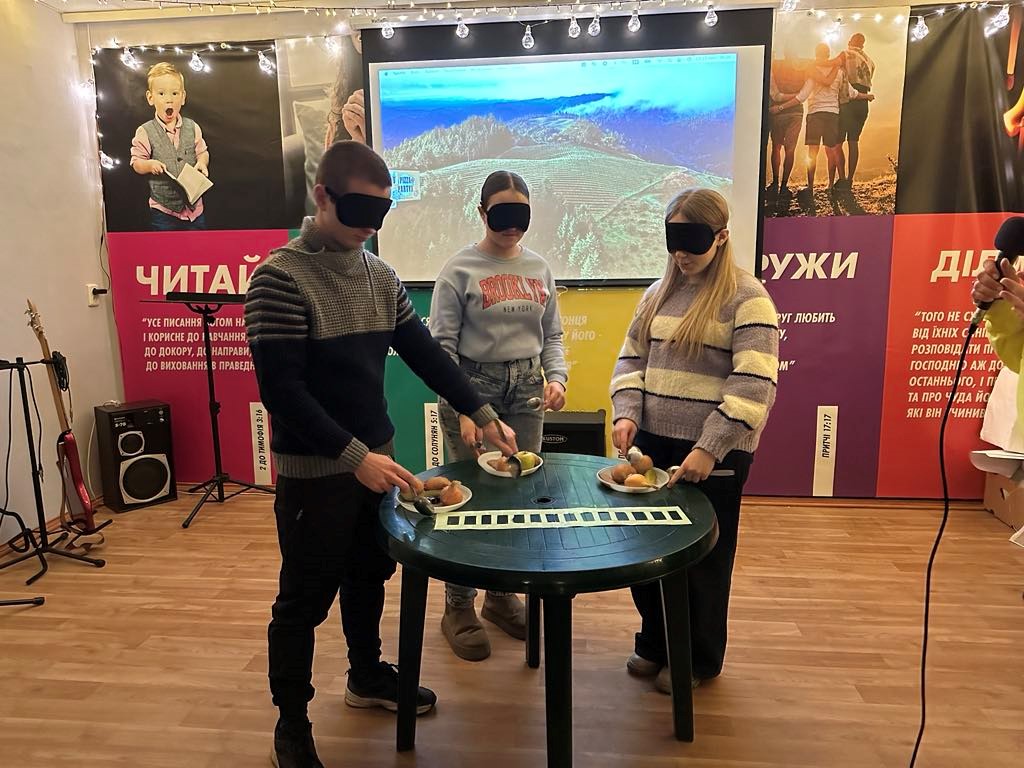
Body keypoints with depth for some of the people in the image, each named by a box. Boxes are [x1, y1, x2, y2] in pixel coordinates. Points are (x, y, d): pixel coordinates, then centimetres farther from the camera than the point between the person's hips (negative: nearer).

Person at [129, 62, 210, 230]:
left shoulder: (192, 127, 0)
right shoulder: (145, 132, -6)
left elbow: (202, 152, 9)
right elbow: (136, 163, -1)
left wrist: (202, 162, -12)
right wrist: (149, 165, -22)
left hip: (194, 205, 2)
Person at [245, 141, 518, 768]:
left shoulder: (380, 275, 5)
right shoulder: (280, 278, -15)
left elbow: (424, 352, 8)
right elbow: (281, 390, -20)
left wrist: (483, 415, 2)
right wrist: (353, 456, -25)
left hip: (375, 457, 6)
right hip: (314, 470, -6)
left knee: (369, 575, 21)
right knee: (305, 599, 8)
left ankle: (368, 676, 44)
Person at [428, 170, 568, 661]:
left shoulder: (539, 268, 9)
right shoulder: (460, 270, -5)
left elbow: (552, 335, 14)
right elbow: (442, 345, -8)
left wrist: (556, 376, -5)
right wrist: (462, 410, -15)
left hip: (526, 392, 5)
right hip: (474, 388, -4)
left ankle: (502, 597, 28)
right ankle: (458, 607, 19)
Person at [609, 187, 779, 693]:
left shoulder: (746, 297, -8)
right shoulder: (659, 292, 11)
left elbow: (753, 385, -16)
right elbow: (632, 358, 12)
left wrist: (709, 448, -23)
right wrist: (626, 413, -6)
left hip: (713, 452, -5)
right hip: (652, 443, 6)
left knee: (701, 558, 9)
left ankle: (699, 660, 31)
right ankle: (655, 643, 36)